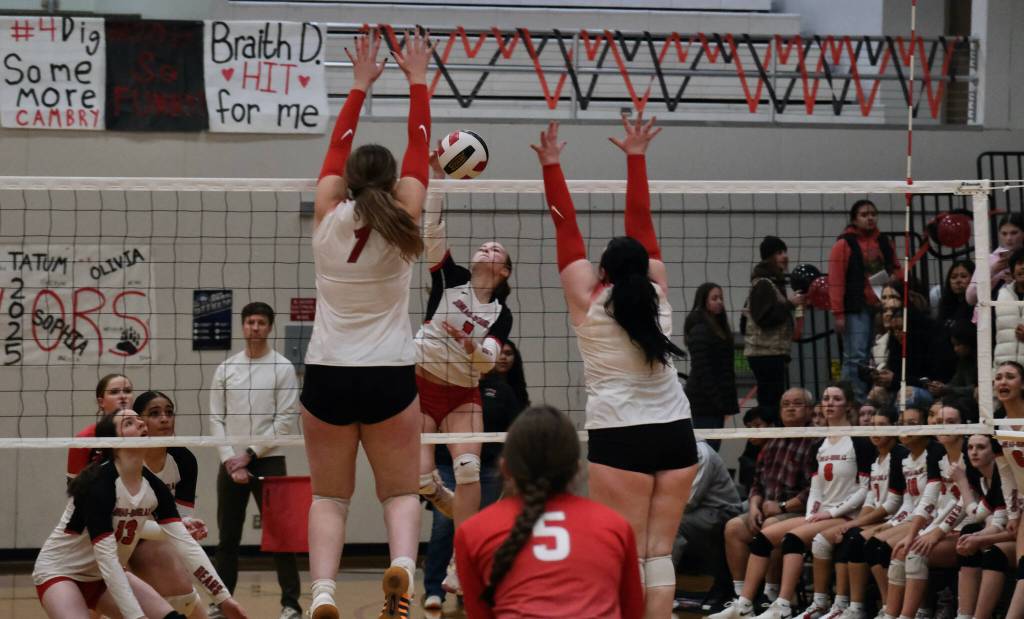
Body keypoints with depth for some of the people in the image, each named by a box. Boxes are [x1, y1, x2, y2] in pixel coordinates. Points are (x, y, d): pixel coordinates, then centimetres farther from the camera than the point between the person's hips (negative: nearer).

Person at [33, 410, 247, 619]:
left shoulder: (154, 487, -8)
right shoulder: (99, 484, -29)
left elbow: (186, 545, -9)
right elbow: (106, 558, -33)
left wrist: (224, 598, -15)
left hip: (104, 577, 7)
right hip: (59, 572, -7)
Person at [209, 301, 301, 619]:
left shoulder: (283, 367, -2)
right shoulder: (226, 368, 8)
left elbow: (285, 420, -6)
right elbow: (216, 419, 7)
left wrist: (250, 454, -10)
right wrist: (230, 460, -5)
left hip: (268, 461, -3)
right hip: (230, 463, 3)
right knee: (228, 537, 6)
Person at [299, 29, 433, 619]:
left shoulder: (329, 220, -3)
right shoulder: (402, 223, -5)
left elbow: (338, 151, 11)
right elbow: (419, 151, 5)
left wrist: (361, 85, 20)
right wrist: (418, 82, 13)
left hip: (327, 376, 1)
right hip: (390, 375, -1)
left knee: (330, 496, 8)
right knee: (401, 492, 10)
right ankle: (402, 562, -20)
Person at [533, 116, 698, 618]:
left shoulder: (587, 300, -2)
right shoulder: (656, 291, 6)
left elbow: (566, 226, 1)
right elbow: (641, 223, 12)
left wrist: (551, 167, 6)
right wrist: (636, 159, 17)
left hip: (620, 437, -3)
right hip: (675, 431, 3)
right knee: (660, 554, 3)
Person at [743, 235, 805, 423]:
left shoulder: (775, 282, 22)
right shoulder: (763, 284, -11)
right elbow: (765, 318, -22)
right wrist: (789, 304, -16)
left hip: (775, 353, 11)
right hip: (767, 354, -11)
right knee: (773, 403, -14)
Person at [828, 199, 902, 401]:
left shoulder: (885, 243, 16)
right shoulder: (844, 244, -2)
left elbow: (897, 269, 27)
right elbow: (836, 280, -8)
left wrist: (896, 277, 1)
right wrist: (838, 313, -15)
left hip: (882, 307, 6)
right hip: (857, 309, -6)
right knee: (856, 358, -12)